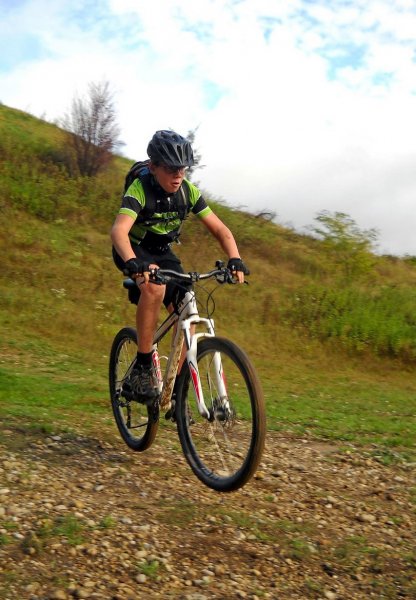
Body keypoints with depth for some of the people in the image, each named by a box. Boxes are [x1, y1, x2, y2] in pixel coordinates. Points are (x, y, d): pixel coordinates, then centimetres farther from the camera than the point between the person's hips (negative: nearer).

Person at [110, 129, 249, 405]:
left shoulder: (189, 191, -14)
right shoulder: (140, 188, -27)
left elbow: (220, 229, -12)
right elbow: (119, 230, -43)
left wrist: (235, 260, -31)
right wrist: (134, 264, -62)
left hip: (163, 252, 5)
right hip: (133, 251, -5)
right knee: (154, 285, -38)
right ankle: (142, 368, -27)